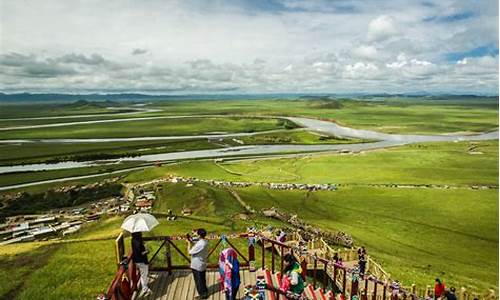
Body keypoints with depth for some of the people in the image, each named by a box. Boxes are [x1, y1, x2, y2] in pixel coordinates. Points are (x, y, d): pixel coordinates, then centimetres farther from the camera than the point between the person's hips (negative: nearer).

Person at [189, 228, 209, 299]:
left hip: (197, 266, -8)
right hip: (203, 265, 8)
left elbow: (190, 252, -22)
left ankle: (202, 294, 24)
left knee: (199, 280, 10)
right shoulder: (205, 241, -4)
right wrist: (192, 240, 0)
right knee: (202, 279, 24)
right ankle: (205, 292, 38)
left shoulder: (200, 244, -32)